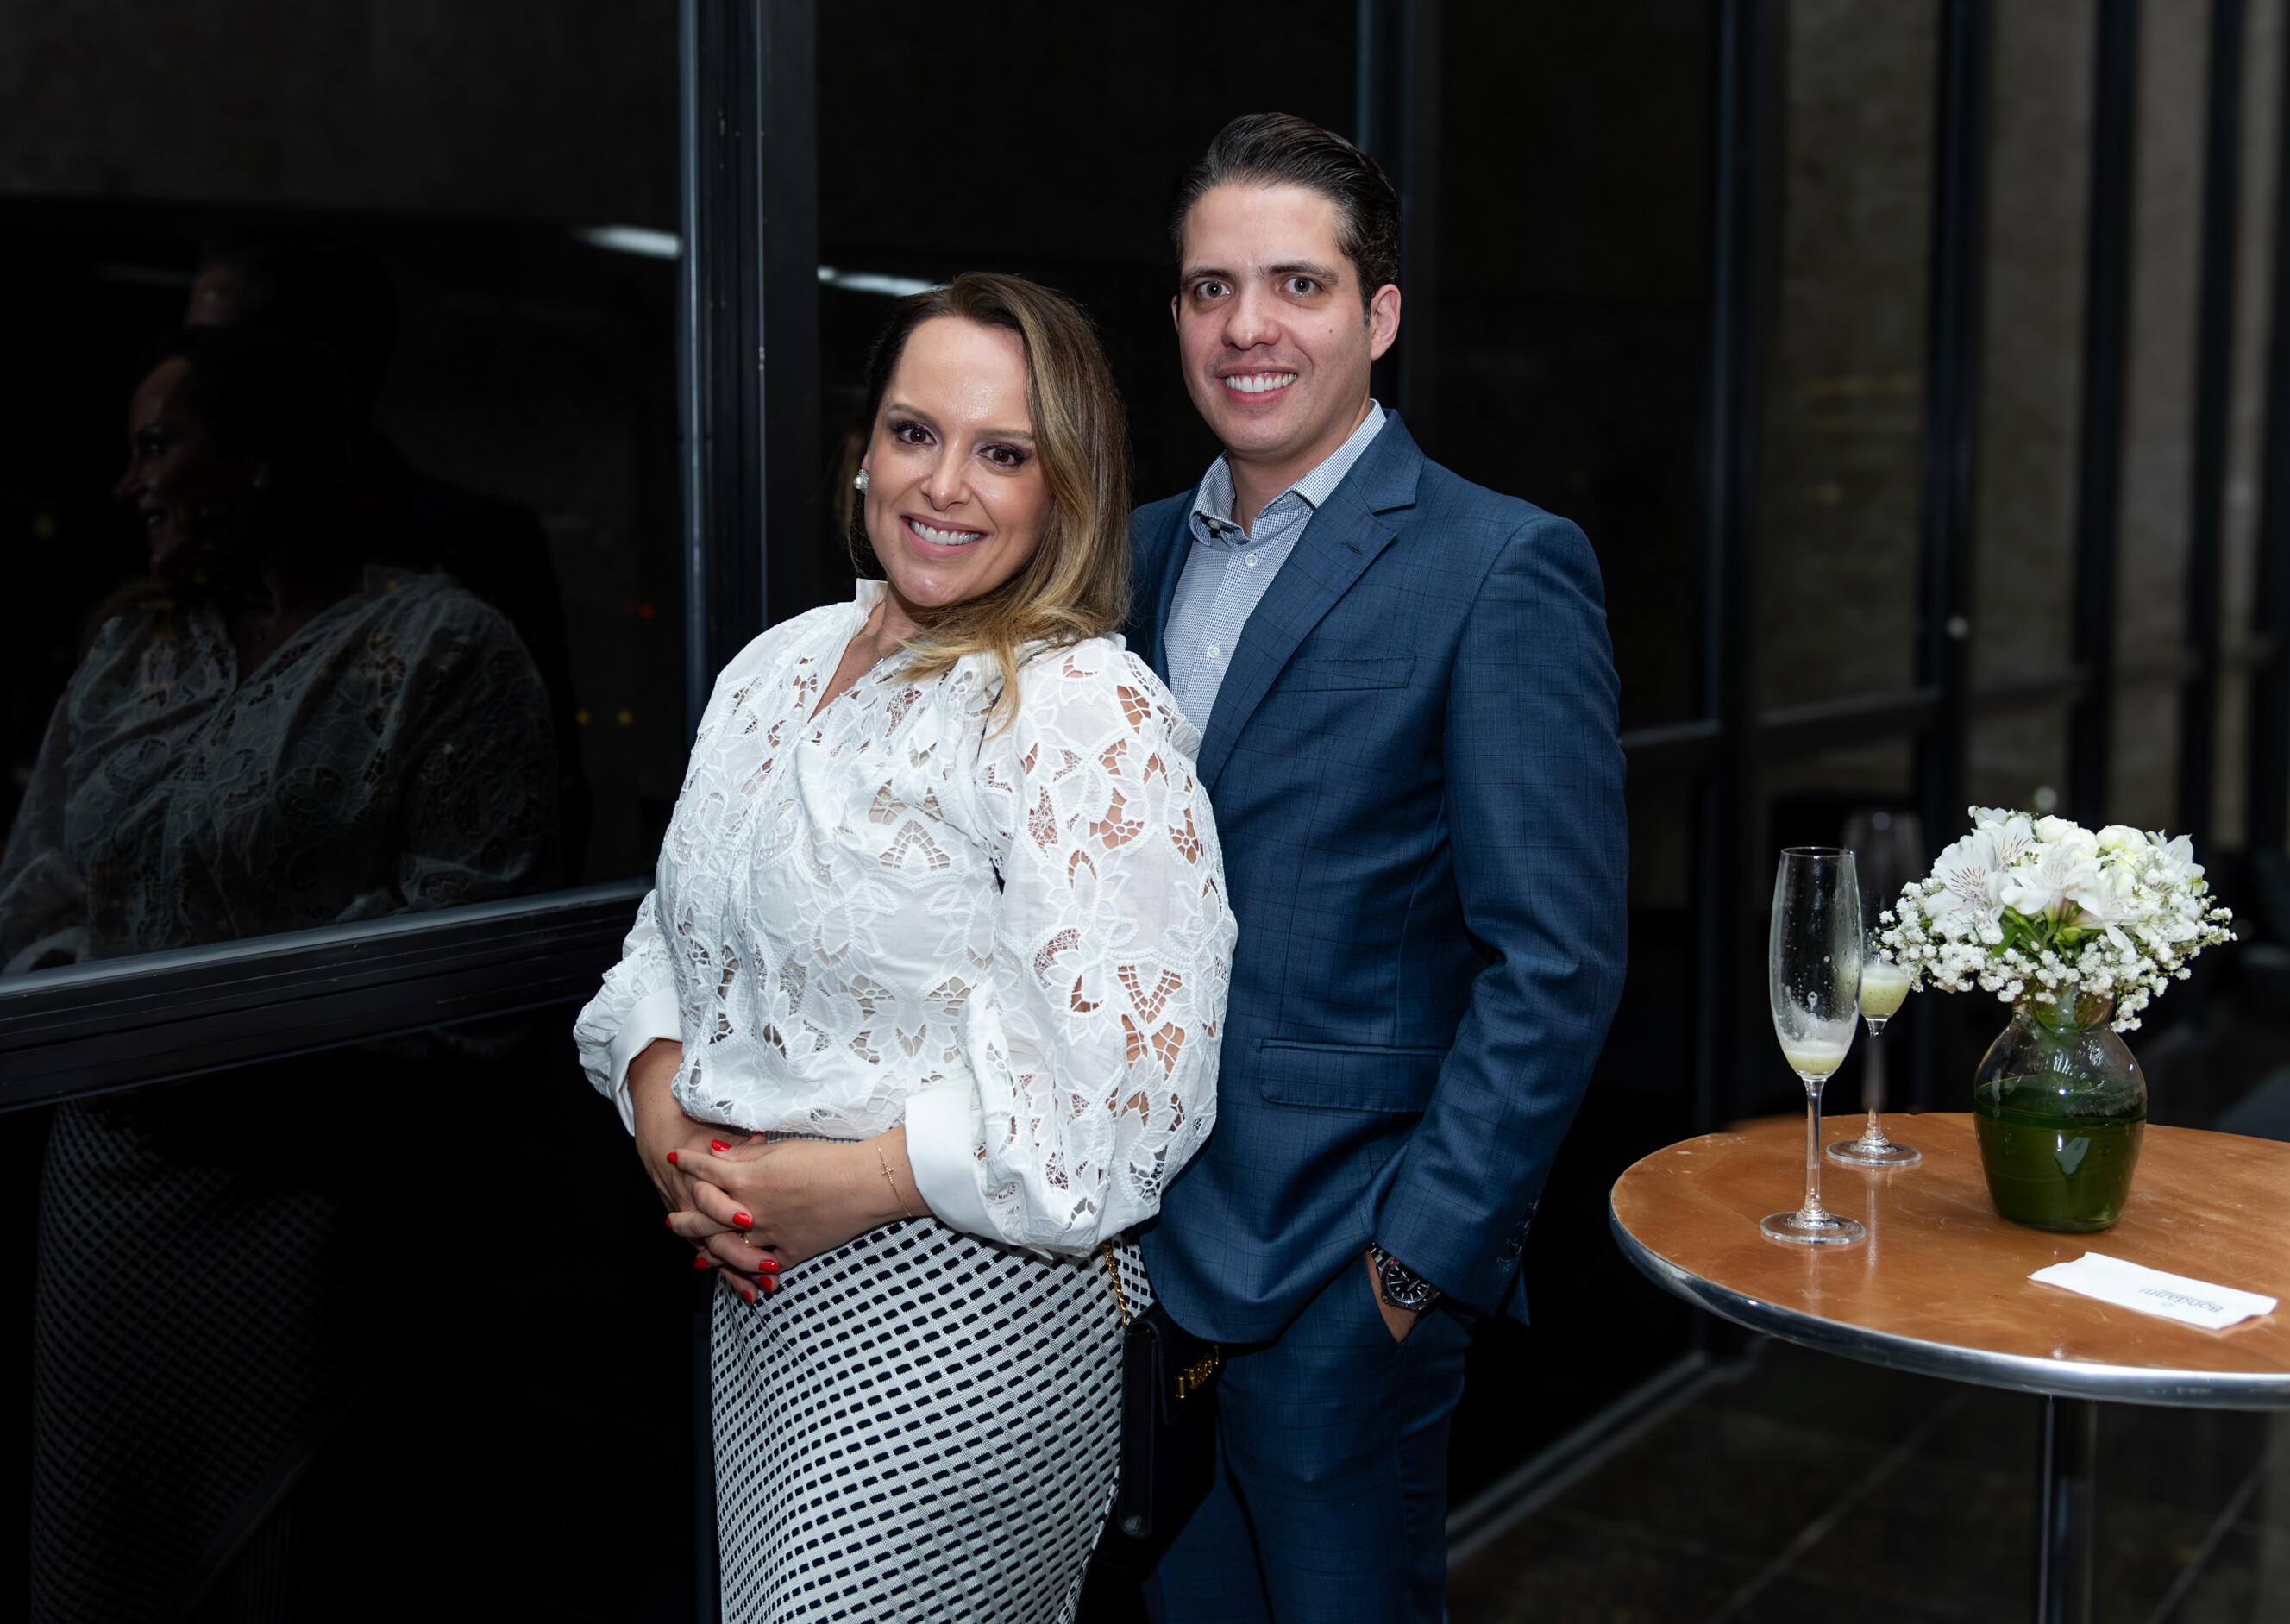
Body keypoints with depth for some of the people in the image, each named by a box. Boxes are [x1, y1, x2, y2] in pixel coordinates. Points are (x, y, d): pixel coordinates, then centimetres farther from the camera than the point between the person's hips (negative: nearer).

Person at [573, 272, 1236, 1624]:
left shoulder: (1089, 711, -16)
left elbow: (1129, 1086, -21)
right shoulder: (780, 667, 8)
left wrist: (858, 1179, -19)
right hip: (761, 1293, 7)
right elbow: (676, 934, 16)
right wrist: (661, 1108, -3)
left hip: (960, 1316, -7)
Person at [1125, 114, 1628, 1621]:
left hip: (1336, 1277, -6)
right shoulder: (1143, 552, 9)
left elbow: (1556, 963, -15)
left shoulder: (1504, 568, -11)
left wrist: (1420, 1263, -16)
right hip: (1138, 1254, 6)